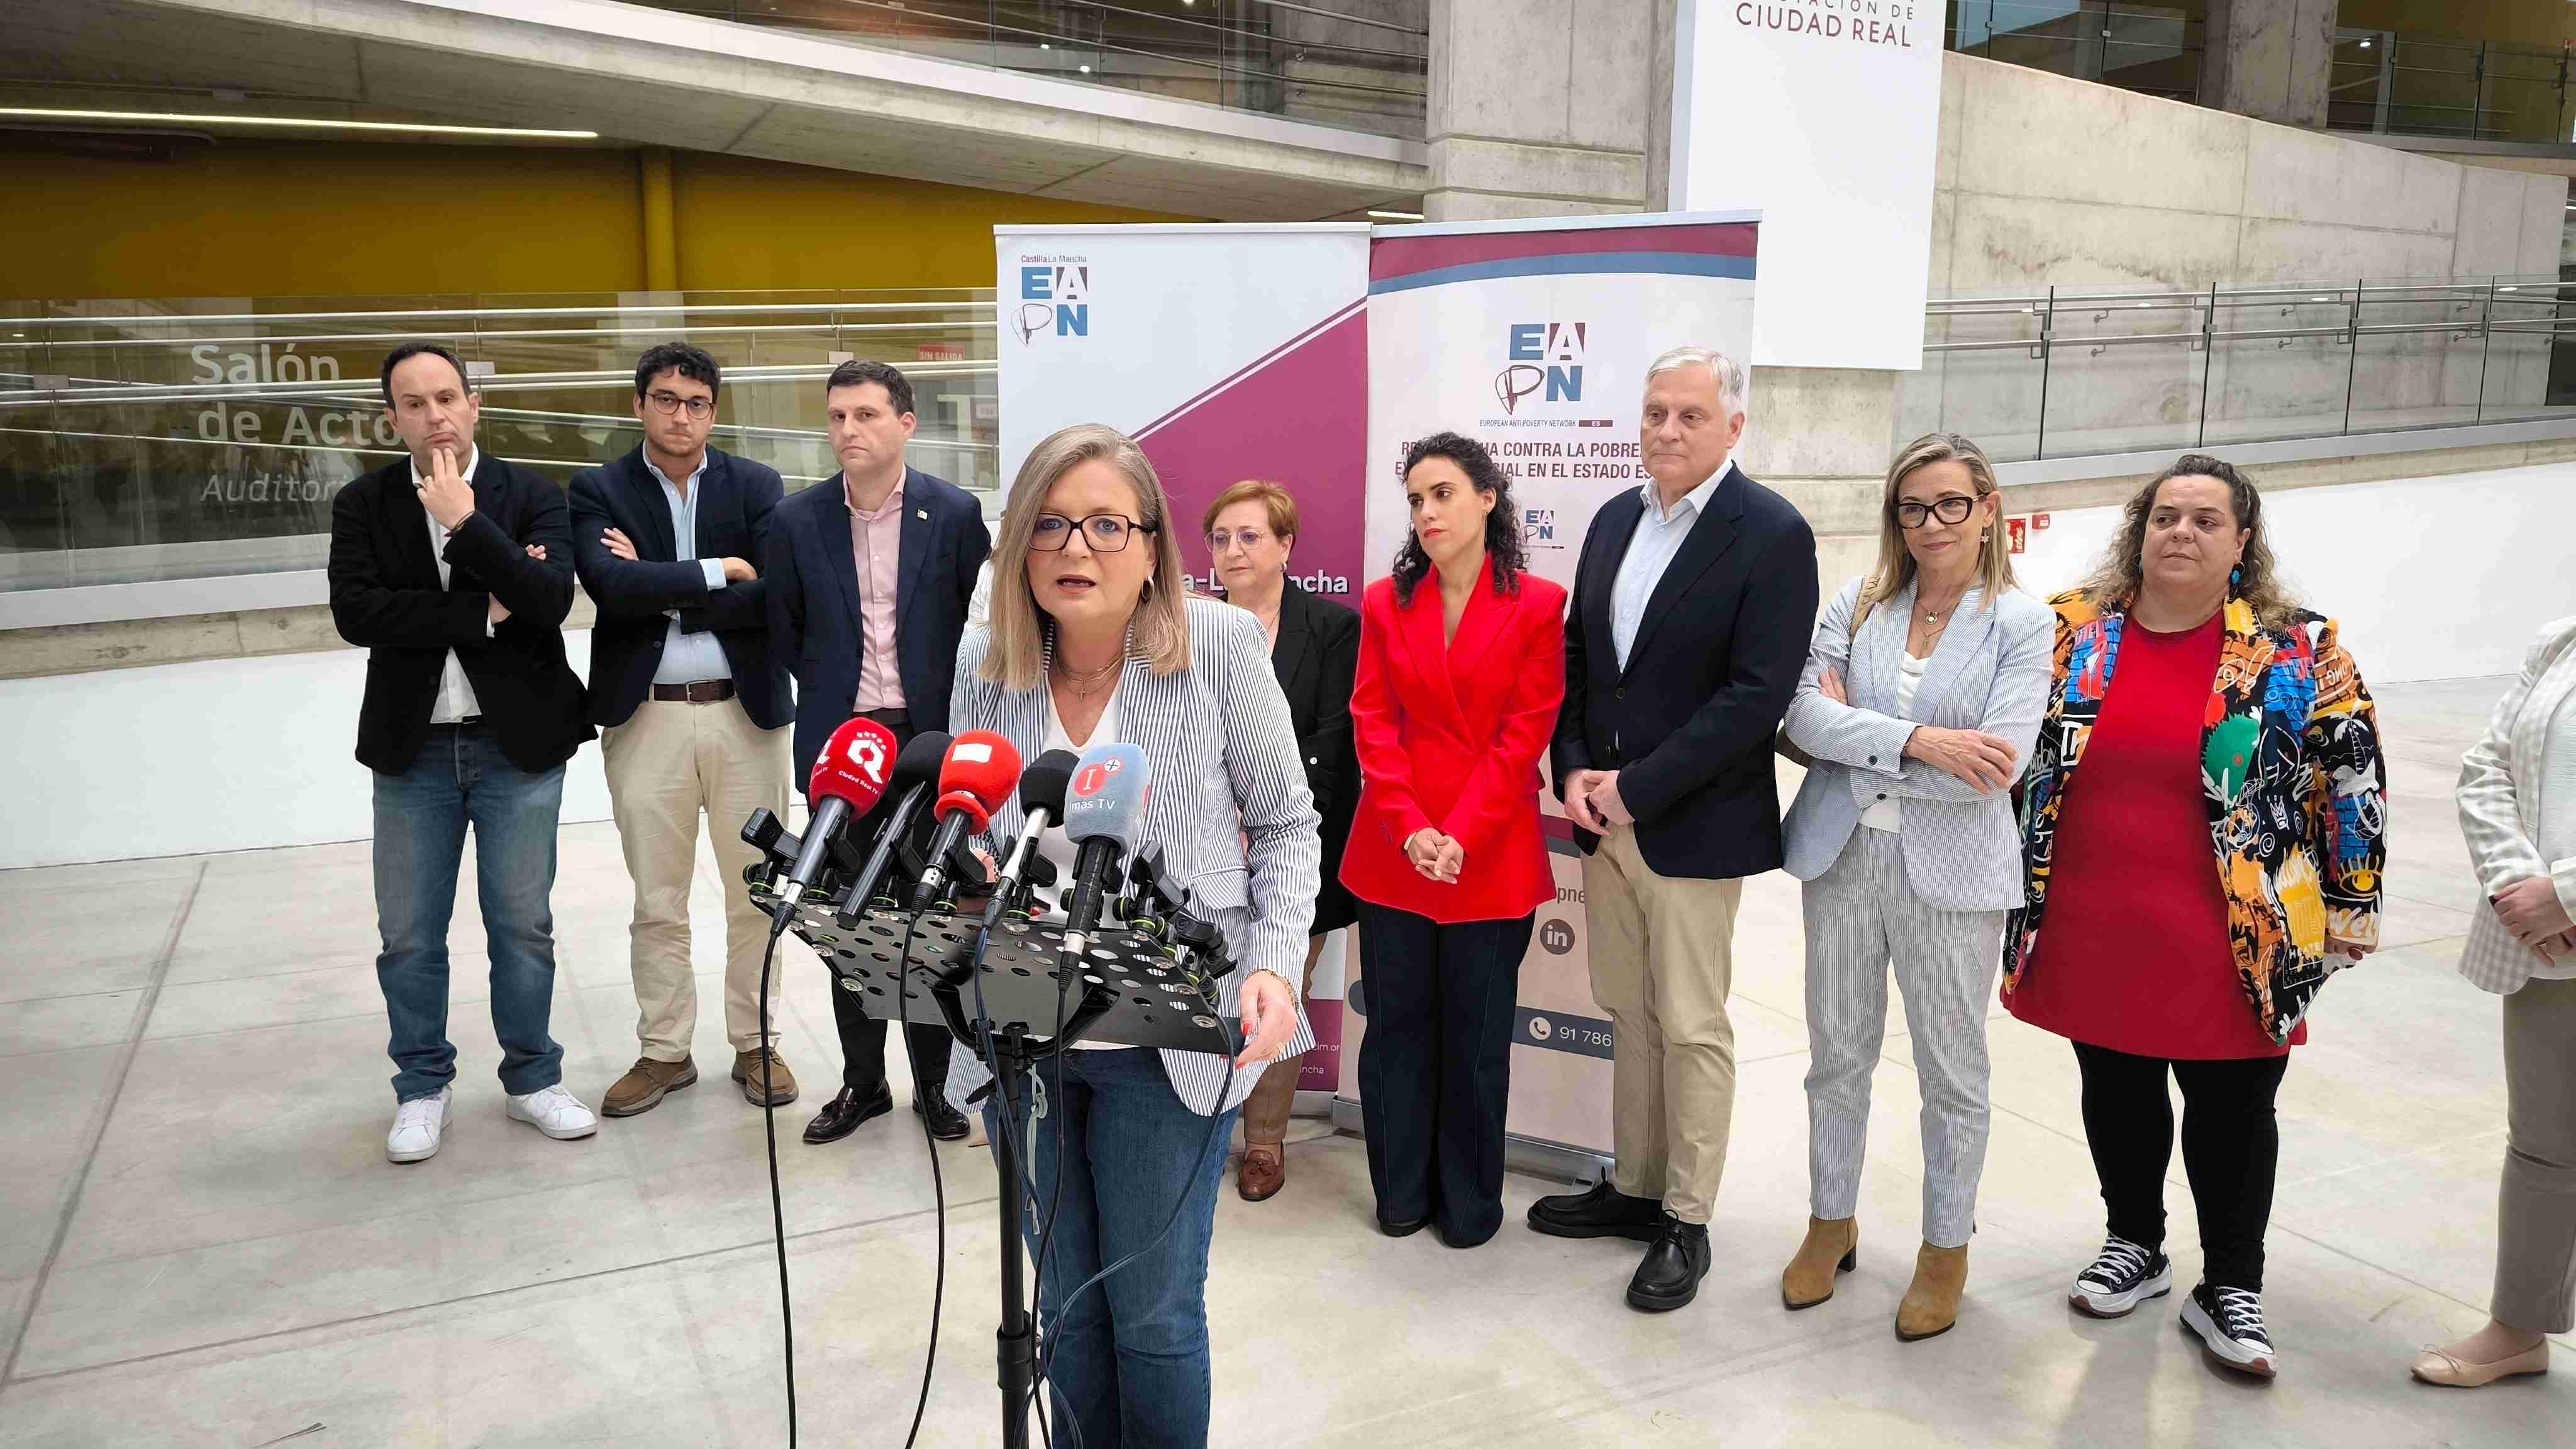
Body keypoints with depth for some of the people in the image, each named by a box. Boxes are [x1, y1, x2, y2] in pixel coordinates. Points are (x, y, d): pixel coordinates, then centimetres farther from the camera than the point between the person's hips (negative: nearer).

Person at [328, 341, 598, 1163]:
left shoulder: (531, 498, -1)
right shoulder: (363, 506, 2)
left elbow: (550, 601, -16)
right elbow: (355, 612, -13)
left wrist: (466, 522, -21)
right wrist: (482, 612, -16)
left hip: (517, 746, -1)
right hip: (413, 751, 1)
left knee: (522, 925, 8)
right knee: (409, 936, 9)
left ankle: (532, 1078, 25)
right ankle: (423, 1088, 26)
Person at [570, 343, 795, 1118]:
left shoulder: (756, 485, 3)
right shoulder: (597, 490, 2)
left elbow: (775, 595, -11)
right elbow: (612, 586, -16)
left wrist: (659, 592, -11)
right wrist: (718, 572, -13)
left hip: (745, 710, 0)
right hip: (646, 717, 0)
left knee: (757, 892, 9)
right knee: (657, 901, 9)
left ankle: (756, 1041, 24)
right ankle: (664, 1051, 23)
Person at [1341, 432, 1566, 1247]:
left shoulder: (1537, 606, -3)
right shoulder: (1386, 604, 6)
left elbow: (1525, 734, -7)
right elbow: (1373, 724, 1)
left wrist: (1460, 837, -14)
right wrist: (1411, 829, -11)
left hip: (1492, 858, -2)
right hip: (1394, 852, 2)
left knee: (1476, 1032, 8)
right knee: (1396, 1023, 9)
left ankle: (1469, 1200, 25)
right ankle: (1401, 1192, 25)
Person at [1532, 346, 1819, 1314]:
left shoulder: (1772, 535, -11)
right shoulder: (1616, 519, 9)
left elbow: (1759, 696, -17)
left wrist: (1635, 789, -17)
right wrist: (1575, 771, -2)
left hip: (1695, 825, -6)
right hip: (1605, 816, 6)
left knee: (1692, 1026, 4)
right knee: (1629, 1013, 16)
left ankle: (1686, 1222, 17)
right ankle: (1634, 1186, 30)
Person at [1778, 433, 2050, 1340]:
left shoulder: (2022, 625, -6)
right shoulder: (1858, 604, 2)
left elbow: (1996, 766, -16)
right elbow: (1804, 716, -10)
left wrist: (1853, 735, -12)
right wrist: (1915, 739, -23)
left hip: (1951, 872, -2)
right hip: (1843, 855, 3)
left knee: (1952, 1073, 11)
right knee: (1837, 1055, 14)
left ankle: (1946, 1248, 30)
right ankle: (1832, 1222, 34)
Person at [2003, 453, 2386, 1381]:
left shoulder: (2298, 653, -4)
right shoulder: (2070, 632, 0)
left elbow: (2352, 782, -1)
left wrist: (2348, 914, -1)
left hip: (2227, 945, -2)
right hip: (2091, 934, 2)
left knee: (2232, 1113, 8)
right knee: (2117, 1095, 16)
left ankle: (2230, 1290, 25)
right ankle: (2135, 1247, 36)